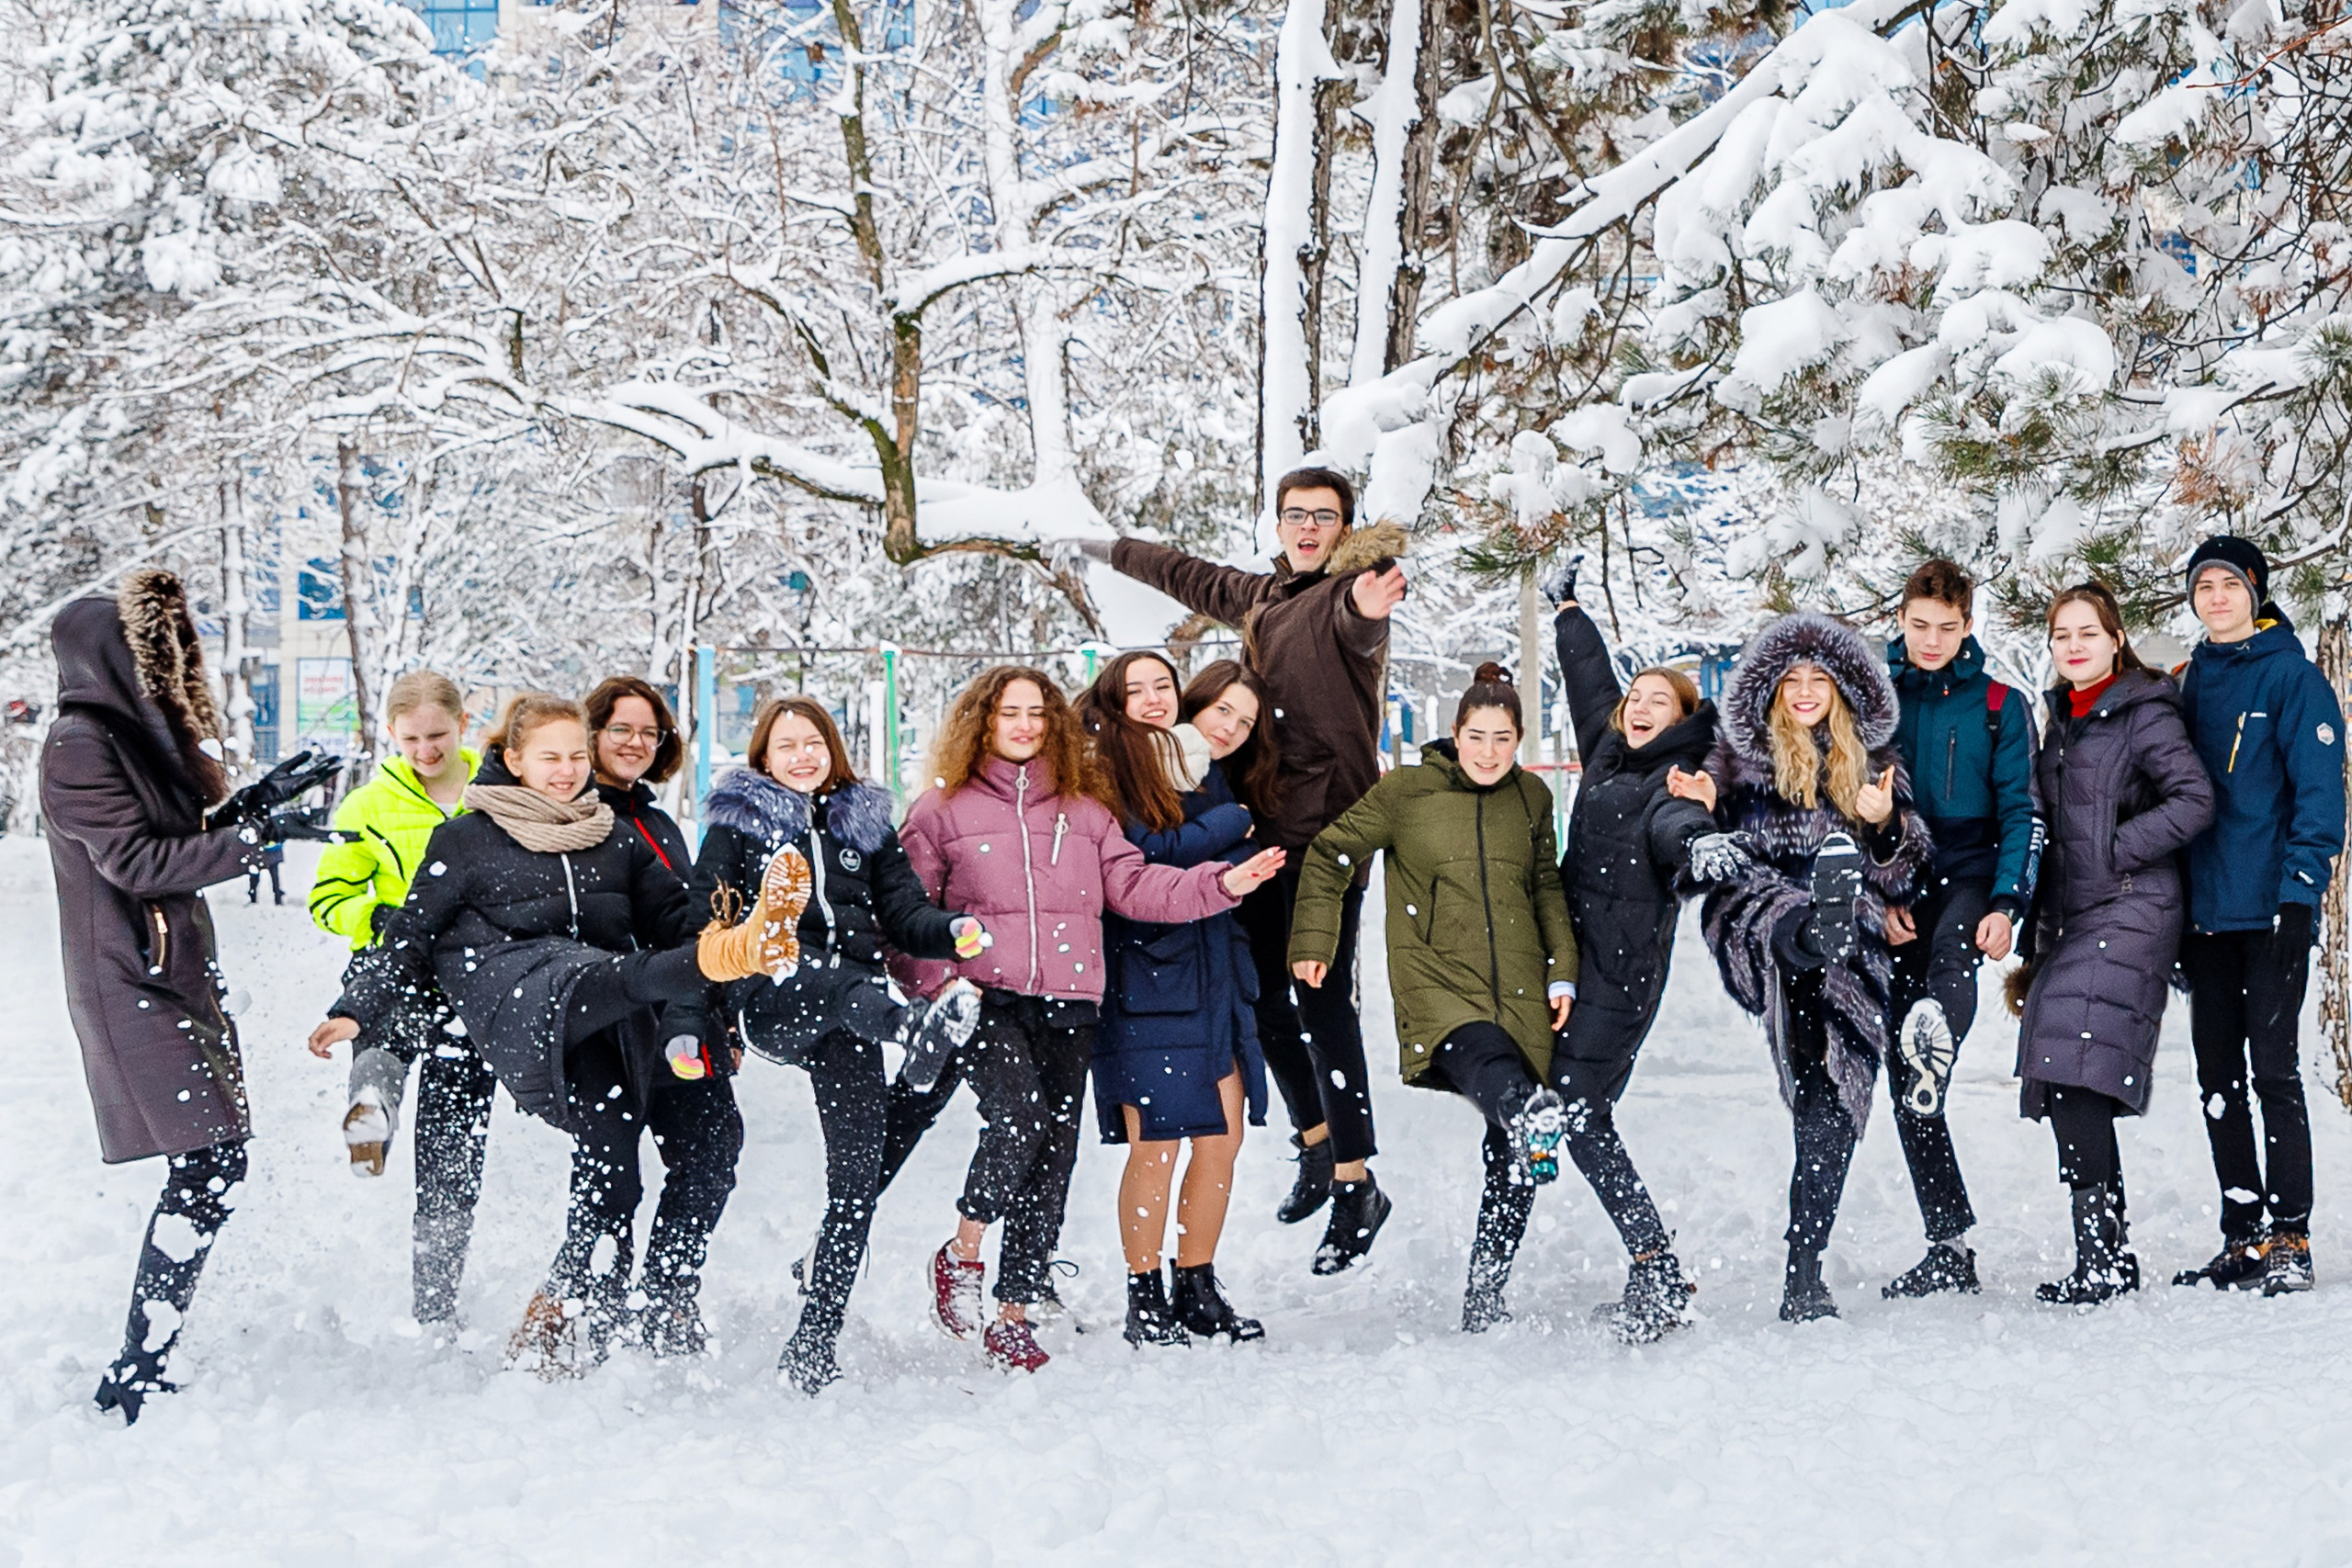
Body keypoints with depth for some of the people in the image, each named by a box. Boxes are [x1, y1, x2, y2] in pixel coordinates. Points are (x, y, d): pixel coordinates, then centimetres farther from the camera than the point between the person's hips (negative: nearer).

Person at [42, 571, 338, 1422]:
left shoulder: (134, 734, 17)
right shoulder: (80, 744, -12)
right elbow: (137, 862, -19)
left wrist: (253, 802, 9)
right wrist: (250, 838, -20)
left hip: (175, 976, 10)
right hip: (130, 990, -10)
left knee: (213, 1169, 8)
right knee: (207, 1170, -16)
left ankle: (144, 1369, 16)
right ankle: (134, 1383, -13)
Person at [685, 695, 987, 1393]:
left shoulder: (865, 823, 21)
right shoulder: (737, 823, 13)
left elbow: (905, 915, 15)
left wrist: (954, 931, -8)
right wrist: (688, 1022, -6)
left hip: (852, 1014, 3)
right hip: (769, 997, -3)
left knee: (857, 1170, -8)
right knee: (830, 978, -38)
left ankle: (816, 1339, -4)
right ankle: (921, 1027, -71)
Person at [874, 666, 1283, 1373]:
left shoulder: (1084, 810, 17)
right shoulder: (942, 810, 7)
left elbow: (1134, 885, 10)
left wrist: (1222, 884, -4)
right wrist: (935, 983, -11)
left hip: (1068, 1005, 4)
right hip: (984, 1000, -4)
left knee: (1051, 1159, 1)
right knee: (1019, 1112, -27)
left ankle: (1013, 1316, 11)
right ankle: (962, 1253, -3)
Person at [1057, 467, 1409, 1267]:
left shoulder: (1349, 593, -6)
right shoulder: (1259, 597, 18)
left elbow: (1354, 621, -32)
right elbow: (1189, 575, 37)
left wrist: (1368, 607, -56)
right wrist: (1105, 549, 49)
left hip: (1328, 822, -8)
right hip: (1265, 821, 8)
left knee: (1322, 997, -12)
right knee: (1265, 997, 12)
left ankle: (1355, 1184, -8)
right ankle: (1315, 1143, 31)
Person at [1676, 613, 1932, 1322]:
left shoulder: (1872, 762, 18)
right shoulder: (1741, 754, 15)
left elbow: (1901, 876, 15)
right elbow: (1704, 865, 14)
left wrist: (1888, 824, -4)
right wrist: (1703, 812, -6)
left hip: (1853, 948, 1)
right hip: (1757, 929, -1)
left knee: (1831, 1107, -6)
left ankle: (1804, 1273, -1)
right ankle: (1820, 928, -77)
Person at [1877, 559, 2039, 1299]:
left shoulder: (1999, 706, 5)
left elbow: (2019, 814, 1)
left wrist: (2006, 904, -13)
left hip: (1967, 880, -1)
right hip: (1892, 898, 1)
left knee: (1954, 949, -39)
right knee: (1904, 1087, -2)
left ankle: (1936, 1042, -64)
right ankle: (1949, 1245, 2)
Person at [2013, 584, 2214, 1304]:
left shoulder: (2144, 711, -4)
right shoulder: (2063, 718, 19)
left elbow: (2195, 799, -14)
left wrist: (2116, 850, -13)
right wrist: (2043, 934, 22)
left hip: (2130, 911, -8)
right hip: (2071, 916, 8)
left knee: (2077, 1073, -19)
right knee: (2065, 1085, 5)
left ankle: (2103, 1256, -17)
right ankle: (2112, 1258, 11)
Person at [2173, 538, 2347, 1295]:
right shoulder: (2193, 686, 15)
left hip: (2271, 910, -6)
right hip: (2208, 912, 7)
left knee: (2273, 1067, -8)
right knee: (2218, 1075, 7)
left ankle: (2290, 1239, -4)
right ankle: (2243, 1240, 13)